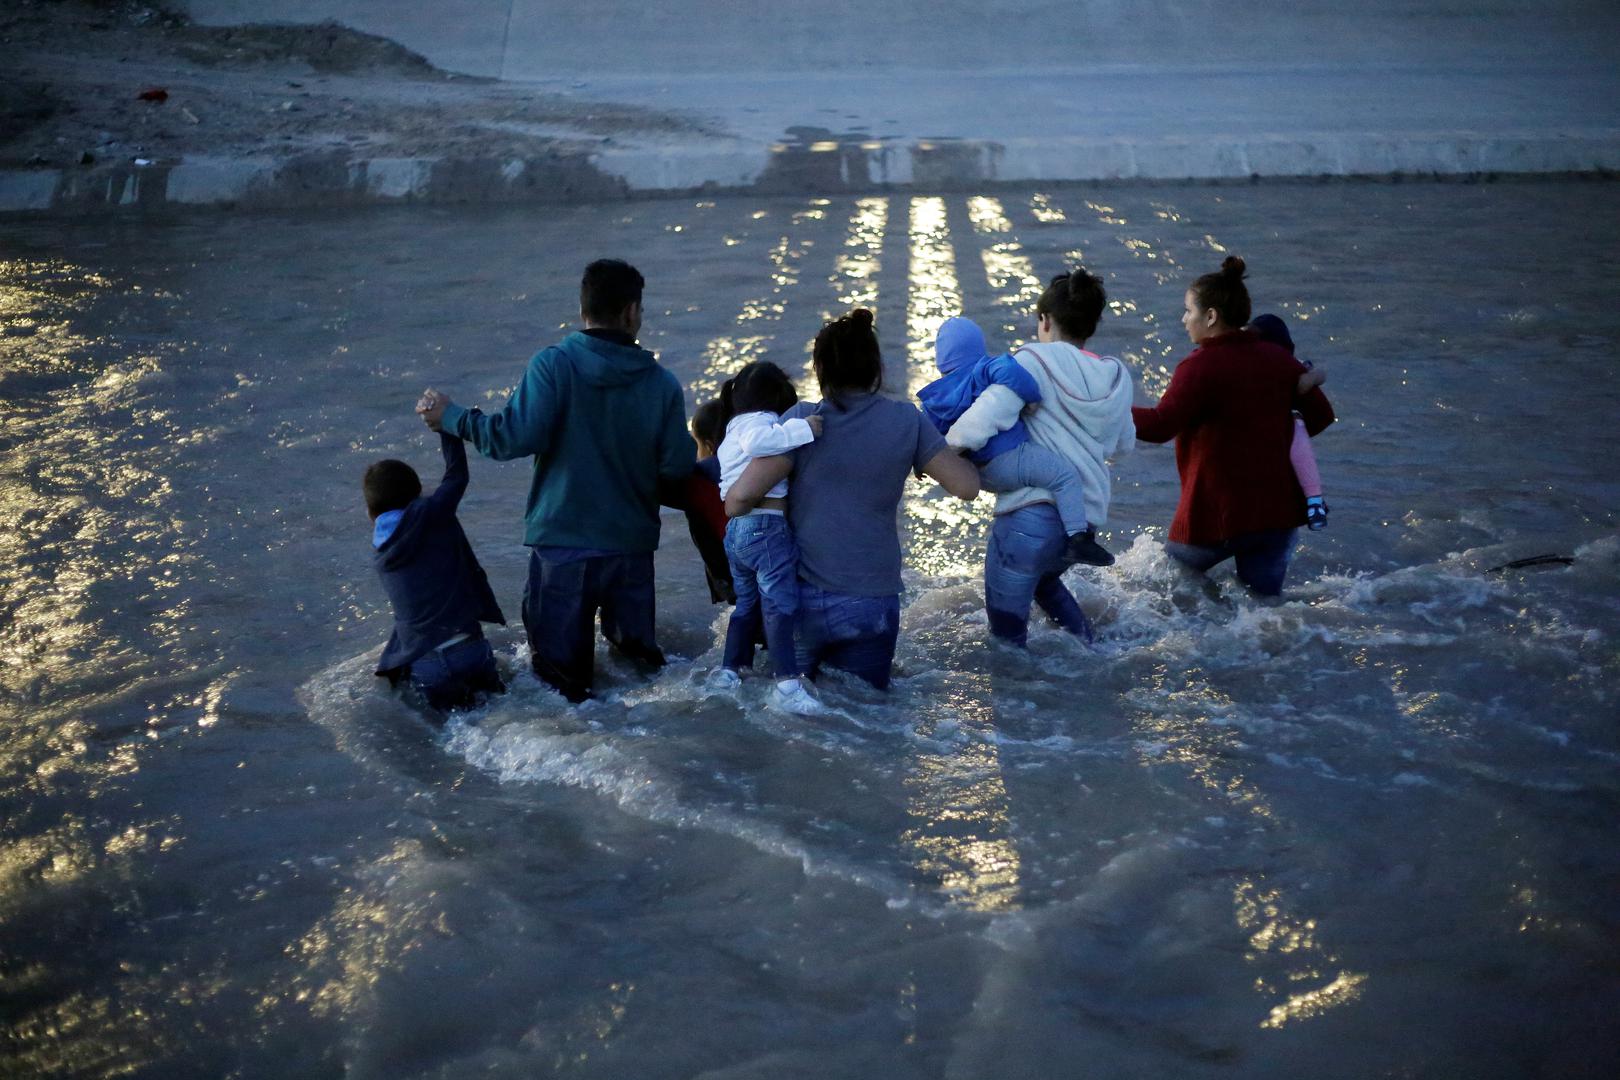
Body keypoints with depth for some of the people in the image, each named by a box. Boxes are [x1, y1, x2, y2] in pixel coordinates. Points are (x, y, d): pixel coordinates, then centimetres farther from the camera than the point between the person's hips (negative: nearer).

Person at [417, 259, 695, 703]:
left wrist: (452, 418, -4)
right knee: (635, 650, 19)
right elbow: (677, 469, -4)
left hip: (562, 541, -2)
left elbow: (517, 437, -19)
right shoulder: (662, 383, -1)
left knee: (560, 664, 4)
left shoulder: (553, 365, -10)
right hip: (633, 544, 2)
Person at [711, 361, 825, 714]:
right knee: (781, 603, -14)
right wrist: (802, 429, -29)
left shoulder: (731, 436, 25)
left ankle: (731, 669, 26)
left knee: (747, 602, 21)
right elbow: (757, 441, -29)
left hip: (734, 529, 10)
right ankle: (787, 682, -21)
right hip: (767, 526, -9)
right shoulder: (759, 421, -6)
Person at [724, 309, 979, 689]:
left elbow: (740, 497, -14)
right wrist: (956, 445, 20)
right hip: (873, 602, 1)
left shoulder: (803, 419, -8)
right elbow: (967, 486, 1)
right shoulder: (906, 420, -4)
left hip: (806, 598, -1)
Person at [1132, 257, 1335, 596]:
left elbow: (1160, 426, -26)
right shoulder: (1278, 359, 5)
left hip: (1217, 517, -5)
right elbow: (1321, 413, 10)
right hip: (1281, 514, 5)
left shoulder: (1200, 367, -15)